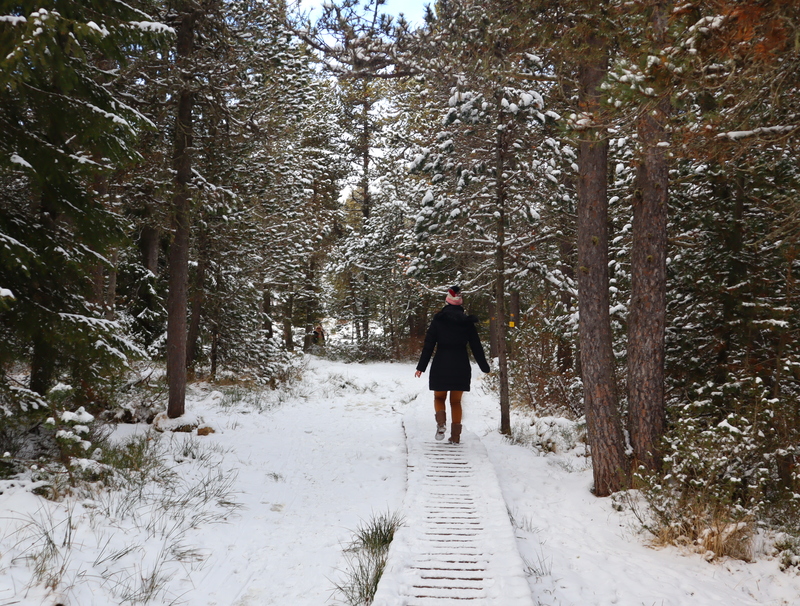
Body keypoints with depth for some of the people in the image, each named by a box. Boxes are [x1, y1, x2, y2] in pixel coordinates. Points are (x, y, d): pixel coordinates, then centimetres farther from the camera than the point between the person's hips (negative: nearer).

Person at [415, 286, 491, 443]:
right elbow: (476, 347, 6)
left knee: (439, 397, 14)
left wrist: (421, 367, 1)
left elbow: (428, 345, -3)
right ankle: (455, 435, 8)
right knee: (456, 401, 12)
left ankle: (441, 423, -13)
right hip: (461, 366, 1)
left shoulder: (438, 320, -1)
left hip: (440, 365, -1)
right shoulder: (467, 322, 2)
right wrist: (485, 368, 15)